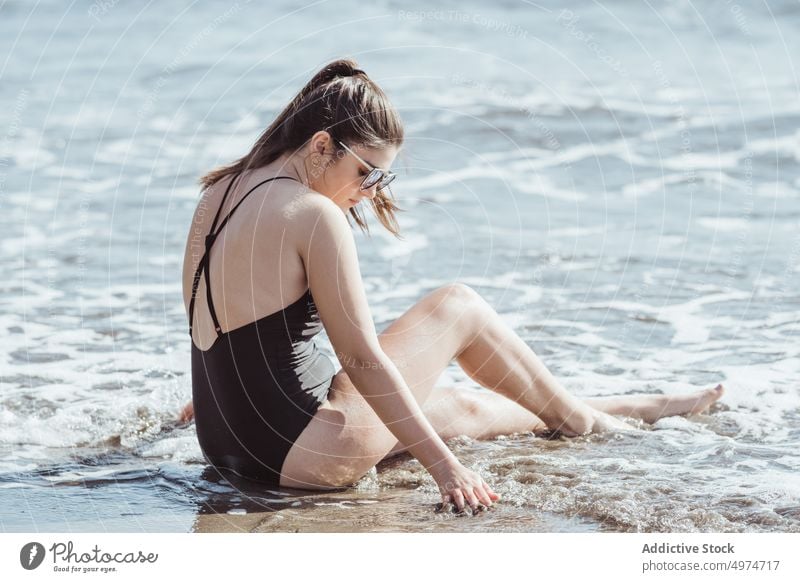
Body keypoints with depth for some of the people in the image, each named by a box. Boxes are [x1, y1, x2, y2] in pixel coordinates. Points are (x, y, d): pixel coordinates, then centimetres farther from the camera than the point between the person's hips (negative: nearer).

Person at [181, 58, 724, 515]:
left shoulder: (219, 193, 7)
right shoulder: (315, 215, -19)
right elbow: (364, 359, -19)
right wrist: (445, 465, -16)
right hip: (303, 453, -9)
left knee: (459, 406, 26)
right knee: (458, 307, 8)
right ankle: (577, 418, 30)